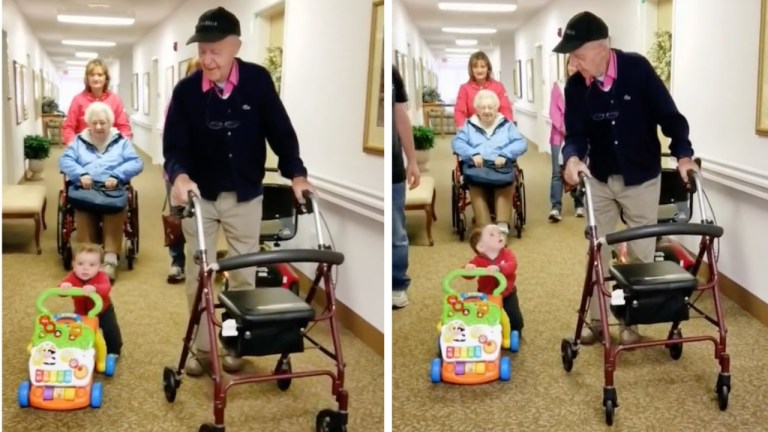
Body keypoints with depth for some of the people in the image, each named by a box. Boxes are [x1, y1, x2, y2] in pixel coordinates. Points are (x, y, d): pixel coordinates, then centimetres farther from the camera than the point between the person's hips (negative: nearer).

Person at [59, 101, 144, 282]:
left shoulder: (121, 141, 21)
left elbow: (137, 163, 5)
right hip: (85, 190, 1)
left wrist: (116, 175, -13)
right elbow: (65, 160, 8)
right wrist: (81, 174, -14)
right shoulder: (79, 141, 25)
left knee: (115, 209, -37)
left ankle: (110, 260, -43)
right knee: (82, 209, -37)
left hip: (114, 191, -1)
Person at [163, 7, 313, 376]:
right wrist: (179, 176, -34)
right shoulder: (186, 90, -13)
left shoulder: (258, 81, -13)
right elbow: (174, 145, -13)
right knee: (198, 274, 8)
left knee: (244, 274, 9)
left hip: (245, 195, 0)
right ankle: (201, 347, 23)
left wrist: (296, 174, -21)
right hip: (199, 195, 0)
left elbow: (280, 131, -8)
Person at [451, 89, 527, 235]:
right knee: (475, 181, -37)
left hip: (501, 166, 0)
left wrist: (504, 154, -13)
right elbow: (457, 143, 7)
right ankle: (484, 228, -45)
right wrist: (473, 154, -14)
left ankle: (503, 226, -44)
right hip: (475, 166, 0)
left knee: (506, 180, -37)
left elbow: (521, 143, 7)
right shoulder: (469, 126, 24)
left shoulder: (507, 125, 23)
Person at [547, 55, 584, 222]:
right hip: (560, 134, 1)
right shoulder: (558, 85, 10)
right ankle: (556, 208, -9)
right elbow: (553, 110, 3)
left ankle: (579, 204, 17)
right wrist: (562, 126, -11)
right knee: (558, 172, -7)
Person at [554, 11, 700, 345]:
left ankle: (630, 321, 21)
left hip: (641, 179, -3)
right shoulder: (575, 86, -10)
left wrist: (683, 154, -25)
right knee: (597, 251, 9)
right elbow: (575, 133, -10)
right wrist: (573, 157, -32)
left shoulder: (637, 69, -19)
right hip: (599, 179, 3)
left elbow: (668, 115, -14)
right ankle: (596, 320, 22)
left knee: (641, 253, 6)